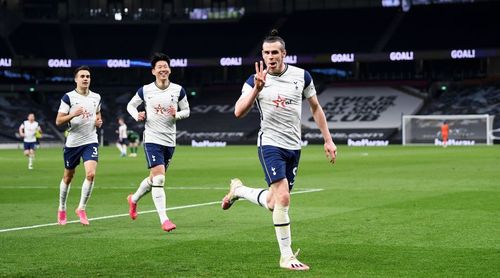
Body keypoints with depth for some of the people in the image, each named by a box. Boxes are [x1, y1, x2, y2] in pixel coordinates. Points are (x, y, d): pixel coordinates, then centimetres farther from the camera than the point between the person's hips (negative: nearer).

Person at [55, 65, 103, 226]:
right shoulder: (68, 97, -7)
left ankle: (81, 208, -2)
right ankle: (62, 209, 30)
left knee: (91, 174, -17)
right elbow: (58, 121, -10)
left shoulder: (96, 97, 6)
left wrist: (99, 121, 3)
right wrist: (73, 114, -26)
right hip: (72, 143, -2)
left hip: (90, 142, 2)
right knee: (68, 177, 10)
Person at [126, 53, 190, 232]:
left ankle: (134, 199, 44)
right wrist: (137, 116, -8)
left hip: (170, 141, 4)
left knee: (155, 178, 16)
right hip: (152, 139, -3)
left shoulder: (178, 90, 1)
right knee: (159, 177, -17)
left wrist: (177, 114, -11)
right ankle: (164, 219, -16)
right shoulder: (145, 91, -2)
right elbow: (130, 105, 13)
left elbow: (186, 111, 10)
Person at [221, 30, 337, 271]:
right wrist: (256, 89, -28)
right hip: (271, 144, -4)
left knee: (273, 204, 7)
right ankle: (286, 256, -10)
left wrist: (328, 140, 9)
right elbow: (238, 112, -16)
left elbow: (315, 108, 12)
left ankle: (238, 190, 37)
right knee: (282, 198, -20)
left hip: (294, 147, 4)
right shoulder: (256, 80, -6)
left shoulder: (301, 76, 1)